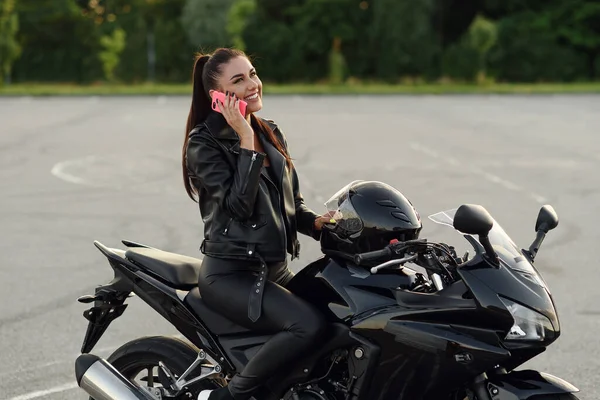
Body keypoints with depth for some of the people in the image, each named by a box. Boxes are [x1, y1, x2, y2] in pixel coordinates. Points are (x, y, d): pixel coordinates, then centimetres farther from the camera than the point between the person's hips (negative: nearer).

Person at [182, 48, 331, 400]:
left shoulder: (271, 134, 12)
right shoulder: (204, 143, -9)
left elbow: (291, 202, 16)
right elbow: (239, 205, -20)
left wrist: (317, 222, -4)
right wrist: (246, 141, -19)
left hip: (275, 269, 8)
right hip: (230, 274, -8)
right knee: (309, 326, -26)